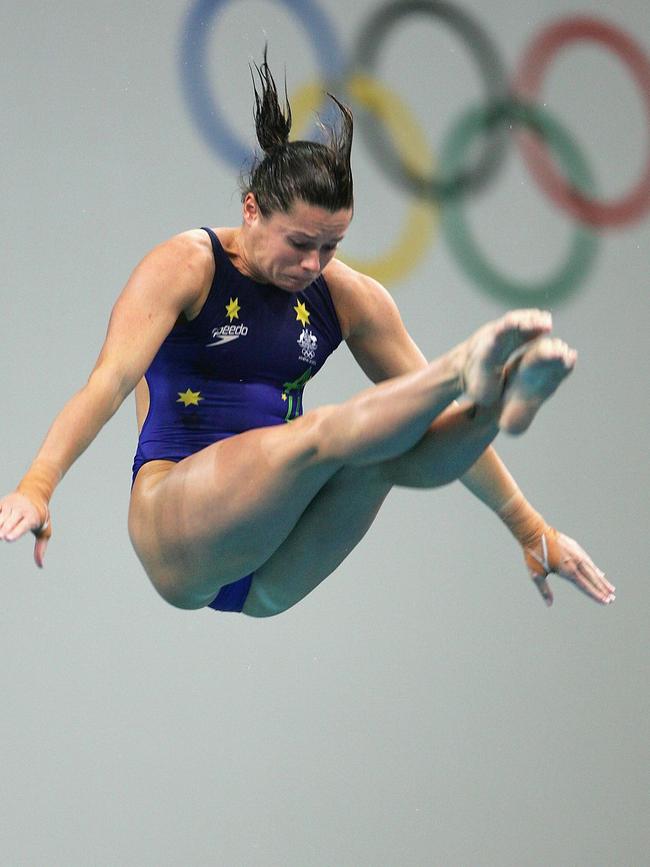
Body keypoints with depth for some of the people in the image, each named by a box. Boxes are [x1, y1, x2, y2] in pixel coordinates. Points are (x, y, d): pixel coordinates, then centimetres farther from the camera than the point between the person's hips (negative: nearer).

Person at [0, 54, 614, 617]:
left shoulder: (347, 296, 9)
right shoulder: (186, 266, -5)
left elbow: (426, 409, 11)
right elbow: (109, 380, -17)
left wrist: (531, 530, 8)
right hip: (178, 539, -4)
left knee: (387, 437, -26)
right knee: (325, 433, -31)